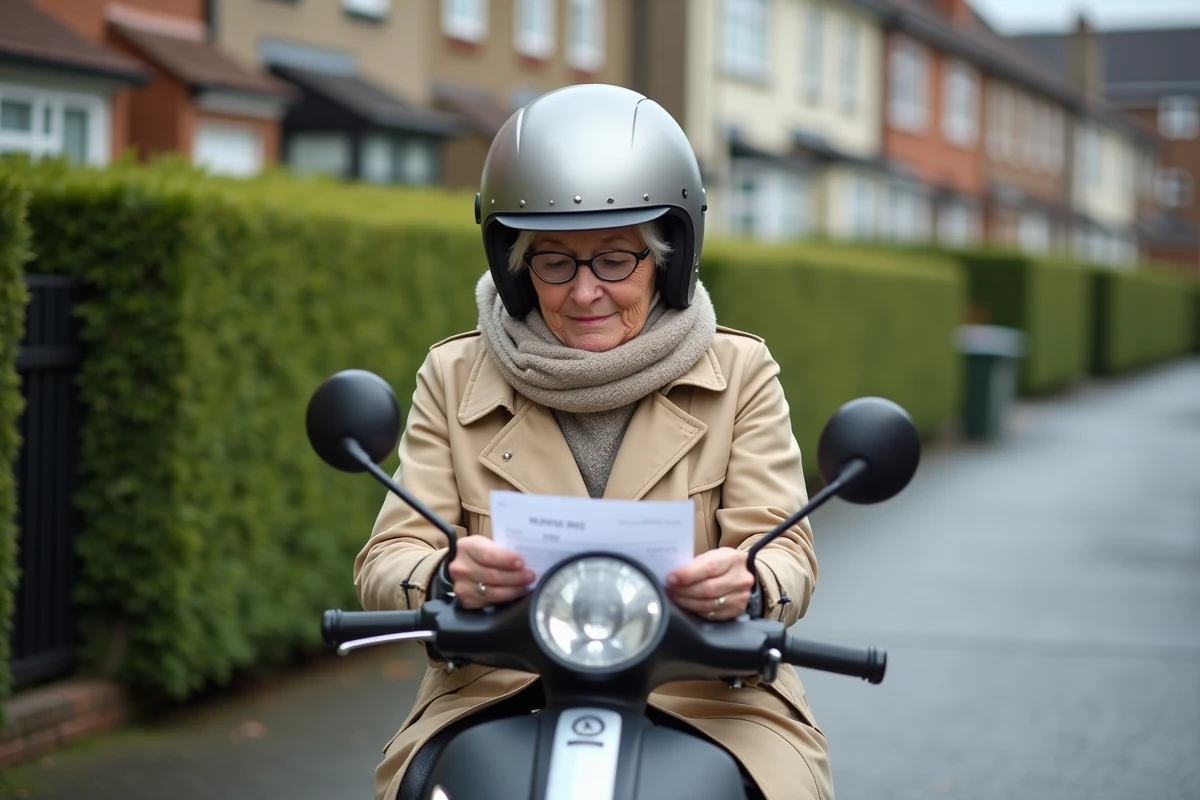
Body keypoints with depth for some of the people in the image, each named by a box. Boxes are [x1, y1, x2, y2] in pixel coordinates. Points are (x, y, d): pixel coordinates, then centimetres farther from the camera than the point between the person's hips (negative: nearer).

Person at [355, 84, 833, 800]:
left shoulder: (740, 373, 7)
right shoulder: (456, 378, 8)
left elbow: (787, 553, -1)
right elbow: (386, 564, 1)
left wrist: (745, 585, -27)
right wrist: (449, 578, -24)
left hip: (704, 698, 0)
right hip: (495, 699, 0)